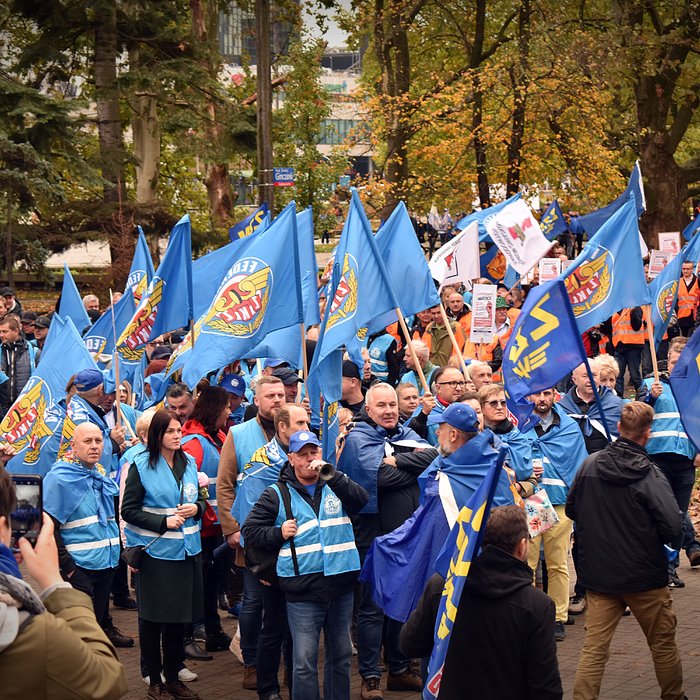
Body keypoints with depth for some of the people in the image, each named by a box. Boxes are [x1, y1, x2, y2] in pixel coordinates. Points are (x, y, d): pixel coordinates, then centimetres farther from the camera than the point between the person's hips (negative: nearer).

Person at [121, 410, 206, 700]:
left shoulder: (189, 462, 7)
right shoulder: (142, 466, -8)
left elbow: (200, 499, 18)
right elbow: (128, 510, -10)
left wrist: (196, 508, -5)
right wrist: (164, 522, -19)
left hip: (187, 550, 5)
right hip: (155, 552, -5)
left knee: (180, 616, 11)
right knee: (153, 618, 3)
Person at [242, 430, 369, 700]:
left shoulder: (335, 487, 9)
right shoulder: (277, 495, 3)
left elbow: (360, 499, -11)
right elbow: (250, 530, 6)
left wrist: (330, 474, -21)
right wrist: (279, 534, -9)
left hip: (341, 586, 3)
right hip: (303, 590, -3)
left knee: (341, 655, 14)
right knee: (305, 662, -2)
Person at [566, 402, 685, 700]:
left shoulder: (590, 464, -3)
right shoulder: (649, 474, -17)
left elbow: (571, 509, 9)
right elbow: (673, 527, -21)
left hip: (598, 572, 4)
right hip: (644, 576, -4)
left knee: (594, 647, 5)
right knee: (663, 643, 15)